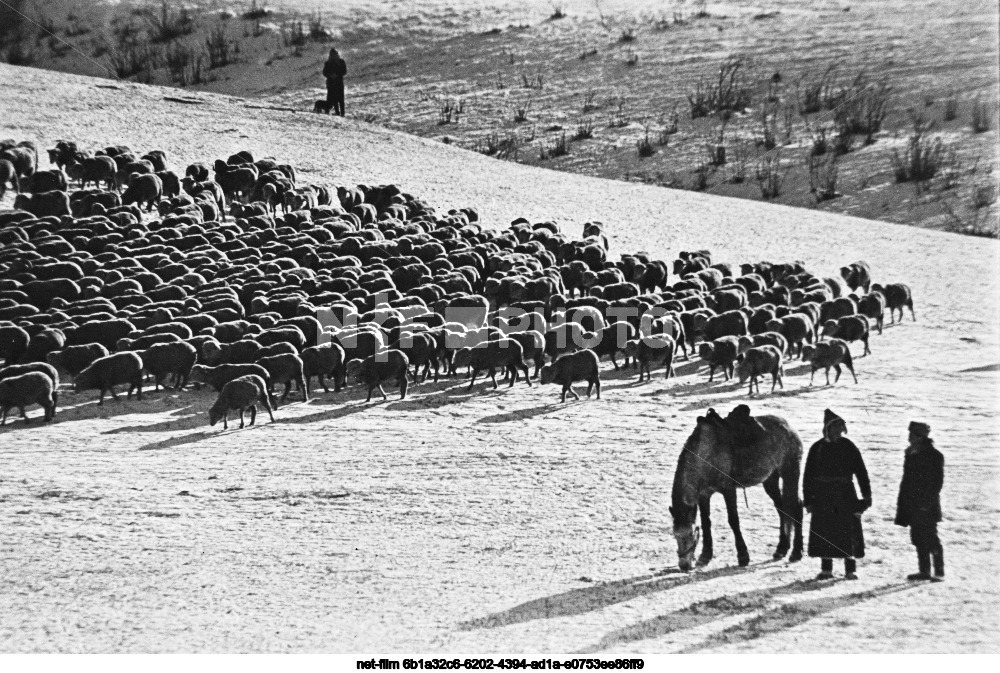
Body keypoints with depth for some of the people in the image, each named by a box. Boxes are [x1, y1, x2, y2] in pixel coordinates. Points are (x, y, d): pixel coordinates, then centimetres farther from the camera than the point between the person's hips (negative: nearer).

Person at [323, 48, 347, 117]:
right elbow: (324, 73, 6)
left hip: (339, 82, -2)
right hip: (331, 82, 2)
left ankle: (342, 112, -8)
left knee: (340, 98, -8)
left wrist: (337, 75, -16)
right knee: (333, 98, 0)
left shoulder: (341, 62, 3)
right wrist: (330, 75, -14)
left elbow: (344, 71, -1)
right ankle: (336, 111, 8)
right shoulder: (328, 63, 8)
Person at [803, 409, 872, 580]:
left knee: (849, 532, -4)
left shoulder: (849, 447, 2)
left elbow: (861, 472, 4)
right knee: (823, 533, 2)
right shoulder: (817, 448, 3)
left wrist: (867, 496, -1)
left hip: (846, 495, -1)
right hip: (822, 495, 1)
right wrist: (808, 499, 2)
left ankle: (850, 569, 4)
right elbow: (808, 476, 6)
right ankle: (826, 569, 12)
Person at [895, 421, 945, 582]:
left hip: (926, 506, -7)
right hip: (912, 506, 7)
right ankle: (924, 571, 15)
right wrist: (902, 502, 14)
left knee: (930, 538, -8)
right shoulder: (910, 454, 12)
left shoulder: (934, 455, -9)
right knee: (918, 538, 9)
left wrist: (927, 501, -17)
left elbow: (937, 481, -11)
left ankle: (939, 572, -4)